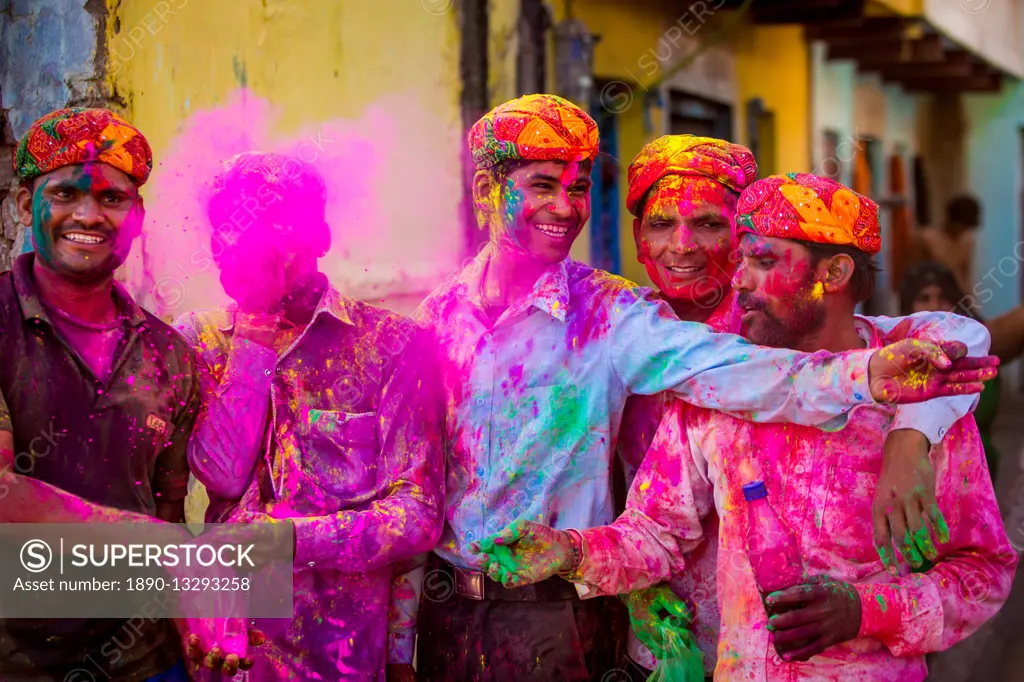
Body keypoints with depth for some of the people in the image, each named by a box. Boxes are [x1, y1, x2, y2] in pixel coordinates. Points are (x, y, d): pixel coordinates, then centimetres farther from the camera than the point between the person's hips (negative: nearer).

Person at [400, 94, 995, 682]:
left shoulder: (609, 314, -10)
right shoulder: (442, 311, 1)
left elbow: (724, 370, -26)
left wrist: (864, 374, -43)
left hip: (556, 619, -3)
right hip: (446, 611, 3)